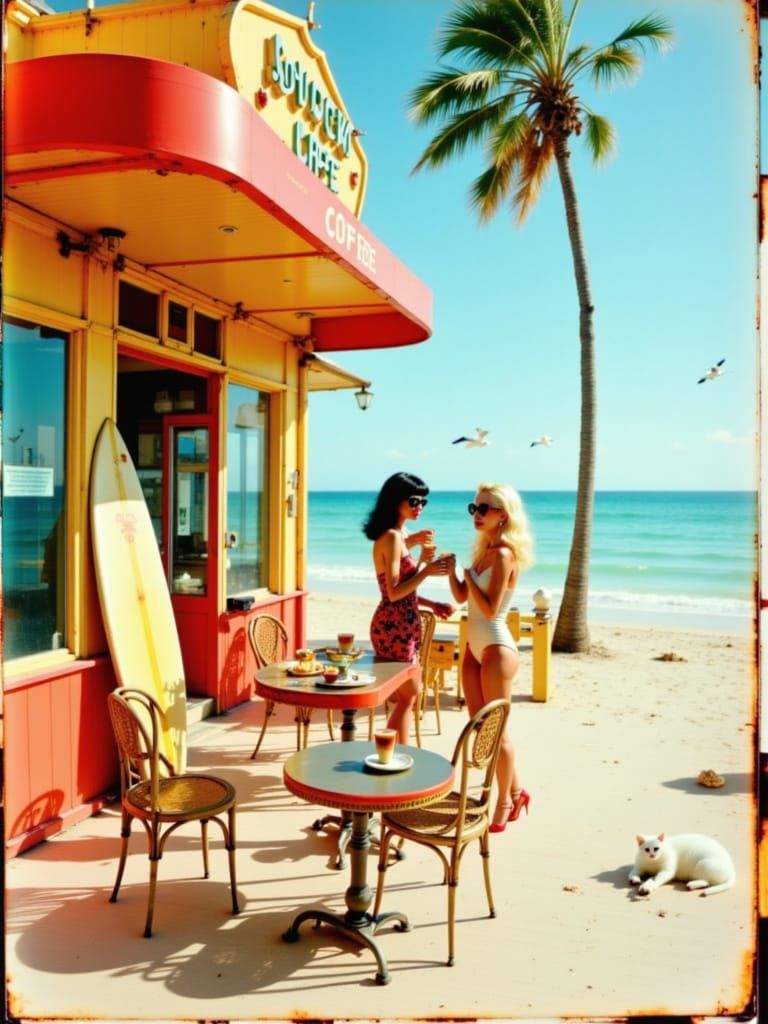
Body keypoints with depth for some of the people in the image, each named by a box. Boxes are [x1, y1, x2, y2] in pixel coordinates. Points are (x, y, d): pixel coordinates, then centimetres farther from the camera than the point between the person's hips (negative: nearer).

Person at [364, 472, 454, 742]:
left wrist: (431, 604, 9)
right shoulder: (392, 537, -17)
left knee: (411, 694, 18)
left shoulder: (398, 534, 12)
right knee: (407, 697, 2)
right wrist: (425, 569, -26)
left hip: (403, 626, 10)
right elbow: (394, 592, -22)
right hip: (394, 628, -10)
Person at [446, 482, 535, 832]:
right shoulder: (483, 550, 9)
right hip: (475, 646, 9)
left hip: (496, 648, -9)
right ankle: (515, 792, 31)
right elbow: (462, 597, 11)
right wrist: (451, 570, -5)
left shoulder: (503, 554, -17)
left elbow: (490, 608, -22)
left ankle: (505, 803, 19)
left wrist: (467, 575, -14)